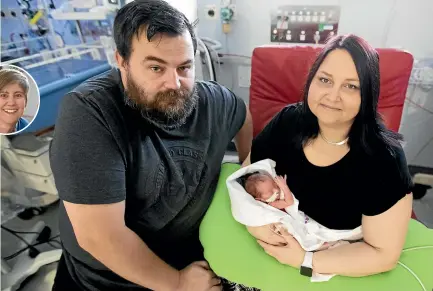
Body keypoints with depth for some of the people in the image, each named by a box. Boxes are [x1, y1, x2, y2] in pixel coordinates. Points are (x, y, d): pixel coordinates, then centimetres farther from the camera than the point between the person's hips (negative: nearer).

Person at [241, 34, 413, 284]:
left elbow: (384, 254, -18)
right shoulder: (288, 122, -14)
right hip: (280, 242, 2)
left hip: (340, 271, -1)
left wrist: (305, 261, -23)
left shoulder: (383, 157, -23)